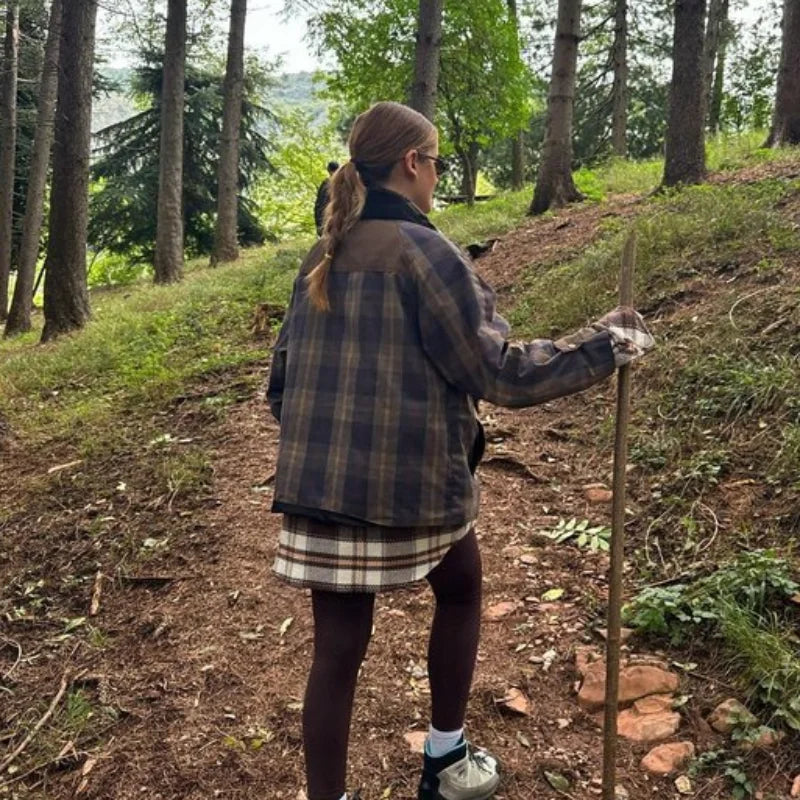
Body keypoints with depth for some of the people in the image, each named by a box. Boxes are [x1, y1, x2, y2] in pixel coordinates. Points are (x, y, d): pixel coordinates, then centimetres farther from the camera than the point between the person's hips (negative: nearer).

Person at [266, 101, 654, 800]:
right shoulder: (423, 251, -13)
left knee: (337, 649, 11)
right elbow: (499, 372, -14)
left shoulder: (321, 260, 8)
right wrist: (609, 344, -5)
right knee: (461, 591, 23)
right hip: (410, 483, -5)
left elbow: (283, 382, 13)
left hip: (319, 487, 5)